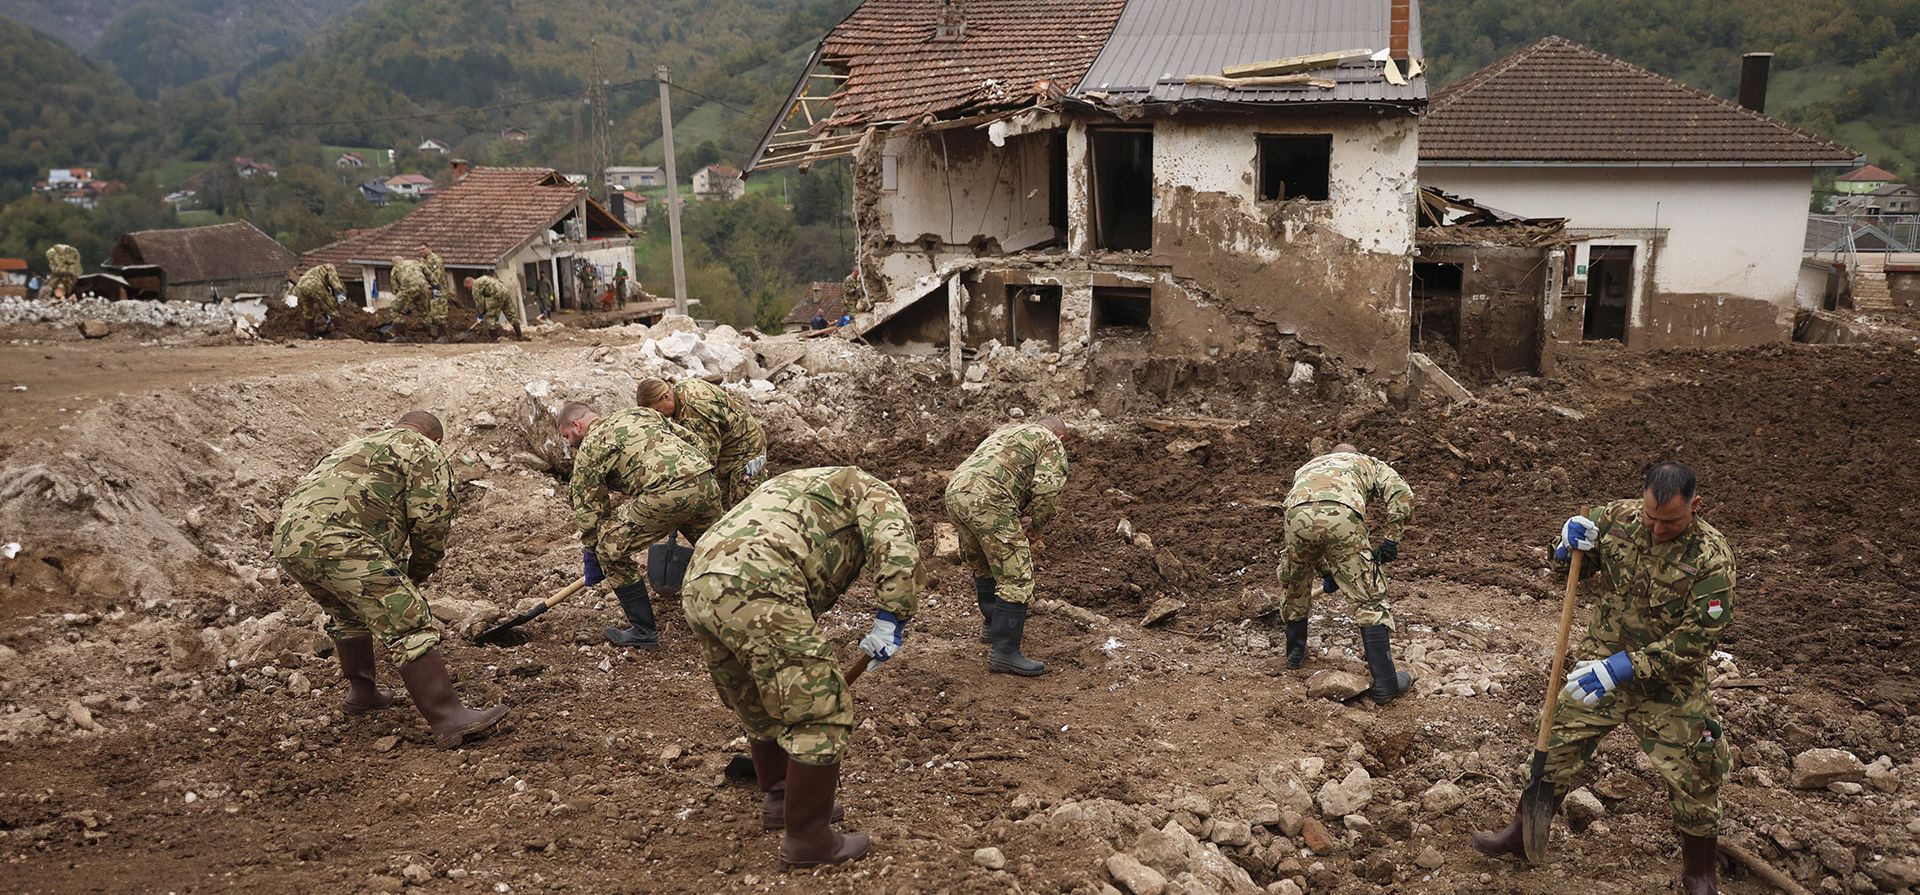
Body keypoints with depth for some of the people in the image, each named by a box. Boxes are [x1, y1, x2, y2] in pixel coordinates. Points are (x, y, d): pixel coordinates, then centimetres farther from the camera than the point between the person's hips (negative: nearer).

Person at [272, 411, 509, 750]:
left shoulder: (359, 446, 36)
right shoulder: (426, 453, 11)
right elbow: (431, 521, 1)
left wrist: (398, 574, 40)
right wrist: (418, 574, 16)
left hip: (288, 539, 9)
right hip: (337, 543, -9)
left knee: (349, 614, 32)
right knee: (408, 624, -9)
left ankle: (360, 693, 45)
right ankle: (449, 719, -14)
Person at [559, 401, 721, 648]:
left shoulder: (589, 448, 14)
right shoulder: (641, 413, 31)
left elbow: (588, 507, 14)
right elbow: (694, 442, 27)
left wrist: (592, 555, 27)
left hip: (665, 492, -7)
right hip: (705, 480, 7)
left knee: (611, 546, 9)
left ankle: (643, 631, 13)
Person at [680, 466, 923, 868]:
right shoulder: (874, 492, 18)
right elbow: (898, 551, -6)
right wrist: (889, 623, 0)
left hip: (699, 587, 9)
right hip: (756, 591, -9)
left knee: (762, 708, 27)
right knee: (821, 713, 3)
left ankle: (778, 800, 42)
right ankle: (807, 839, 11)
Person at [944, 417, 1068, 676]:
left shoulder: (1007, 431, 35)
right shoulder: (1051, 443, 12)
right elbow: (1048, 488, -6)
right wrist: (1034, 526, 8)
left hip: (955, 492, 8)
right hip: (987, 501, -8)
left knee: (983, 566, 27)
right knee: (1015, 577, -2)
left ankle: (992, 625, 42)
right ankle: (1004, 652, -2)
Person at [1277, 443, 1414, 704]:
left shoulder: (1307, 468, 46)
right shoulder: (1369, 463, 37)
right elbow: (1402, 494, 14)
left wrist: (1327, 572, 55)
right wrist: (1390, 539, 15)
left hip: (1298, 515, 3)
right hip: (1342, 515, -3)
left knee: (1294, 585, 31)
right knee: (1370, 598, 9)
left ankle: (1295, 653, 47)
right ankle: (1385, 684, 9)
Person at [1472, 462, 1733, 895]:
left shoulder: (1711, 556, -22)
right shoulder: (1616, 517, -10)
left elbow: (1697, 637, -24)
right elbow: (1573, 568, 7)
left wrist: (1624, 668, -30)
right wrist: (1568, 547, -18)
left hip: (1667, 685, -3)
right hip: (1599, 668, 3)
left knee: (1694, 781, 7)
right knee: (1556, 748, 12)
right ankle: (1524, 833, 34)